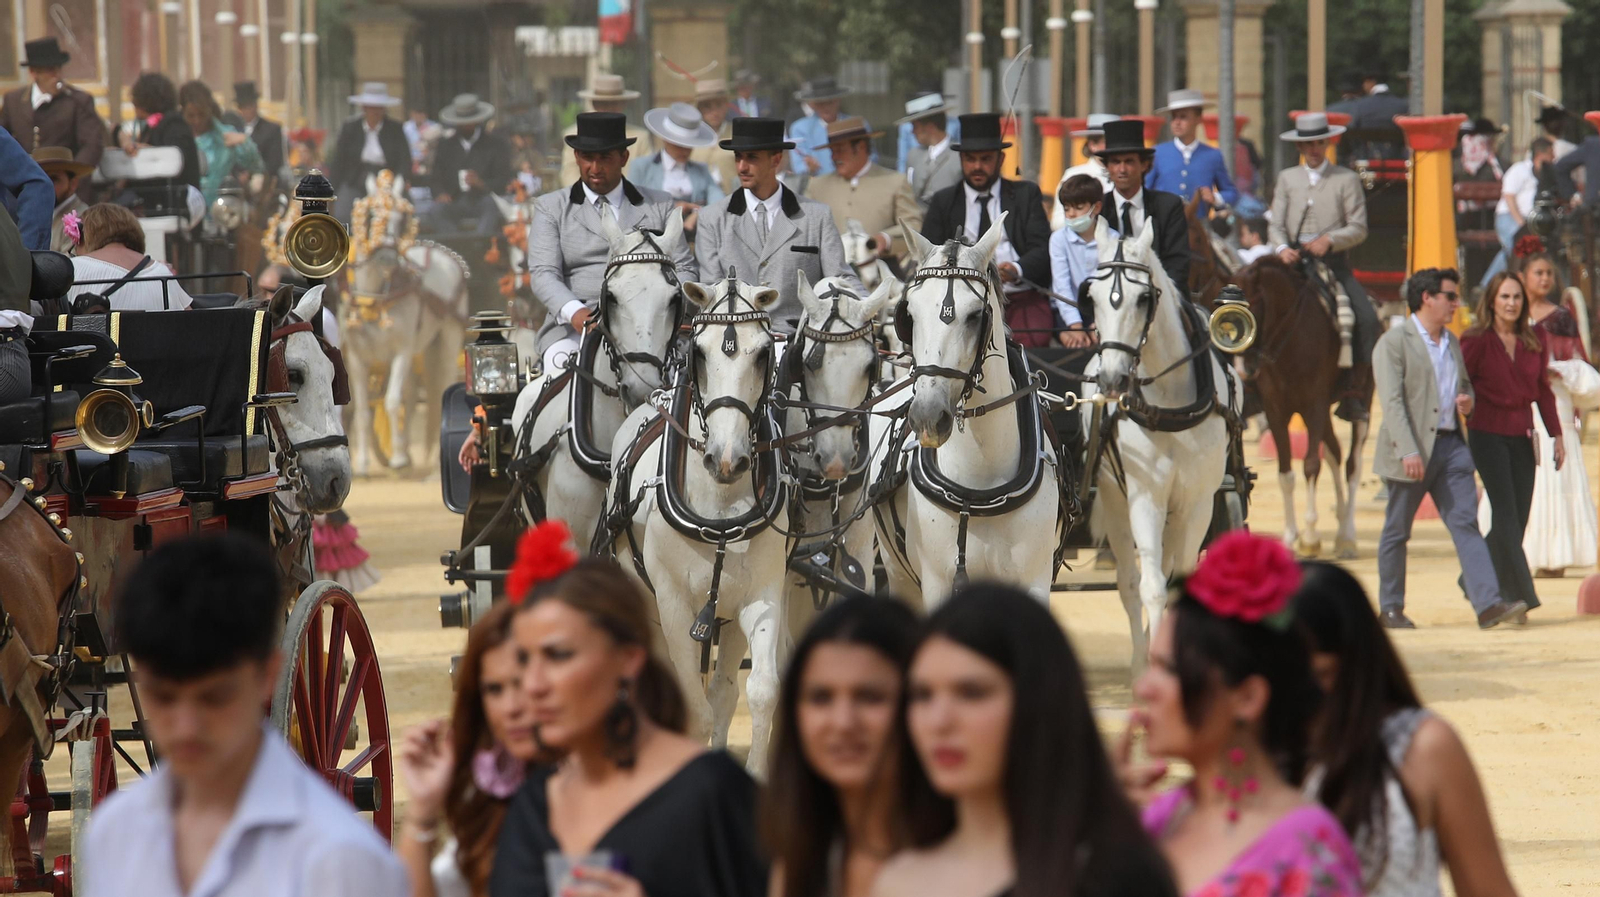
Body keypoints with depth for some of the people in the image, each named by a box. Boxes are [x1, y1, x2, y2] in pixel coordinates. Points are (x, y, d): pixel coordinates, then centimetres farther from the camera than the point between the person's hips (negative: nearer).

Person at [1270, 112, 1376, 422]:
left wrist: (1329, 240, -16)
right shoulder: (1287, 178, 16)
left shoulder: (1347, 180, 9)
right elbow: (1276, 225, 8)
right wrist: (1283, 248, -14)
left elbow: (1358, 228, 2)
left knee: (1366, 318, -21)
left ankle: (1352, 392, -14)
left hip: (1333, 262, -1)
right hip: (1294, 262, 1)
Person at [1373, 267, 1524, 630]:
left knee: (1466, 524, -5)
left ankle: (1488, 604, -13)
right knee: (1396, 532, 5)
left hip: (1450, 445, 6)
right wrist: (1408, 451, -24)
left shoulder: (1451, 342, 17)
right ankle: (1391, 608, 15)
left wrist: (1467, 400, 6)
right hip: (1412, 448, -6)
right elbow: (1392, 401, -15)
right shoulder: (1394, 342, -7)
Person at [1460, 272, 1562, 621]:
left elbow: (1543, 391, 13)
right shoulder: (1477, 340, -4)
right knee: (1506, 513, -12)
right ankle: (1520, 593, -13)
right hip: (1488, 433, -5)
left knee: (1518, 518, 3)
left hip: (1521, 435, 5)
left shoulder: (1533, 343, 9)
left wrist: (1557, 435, 11)